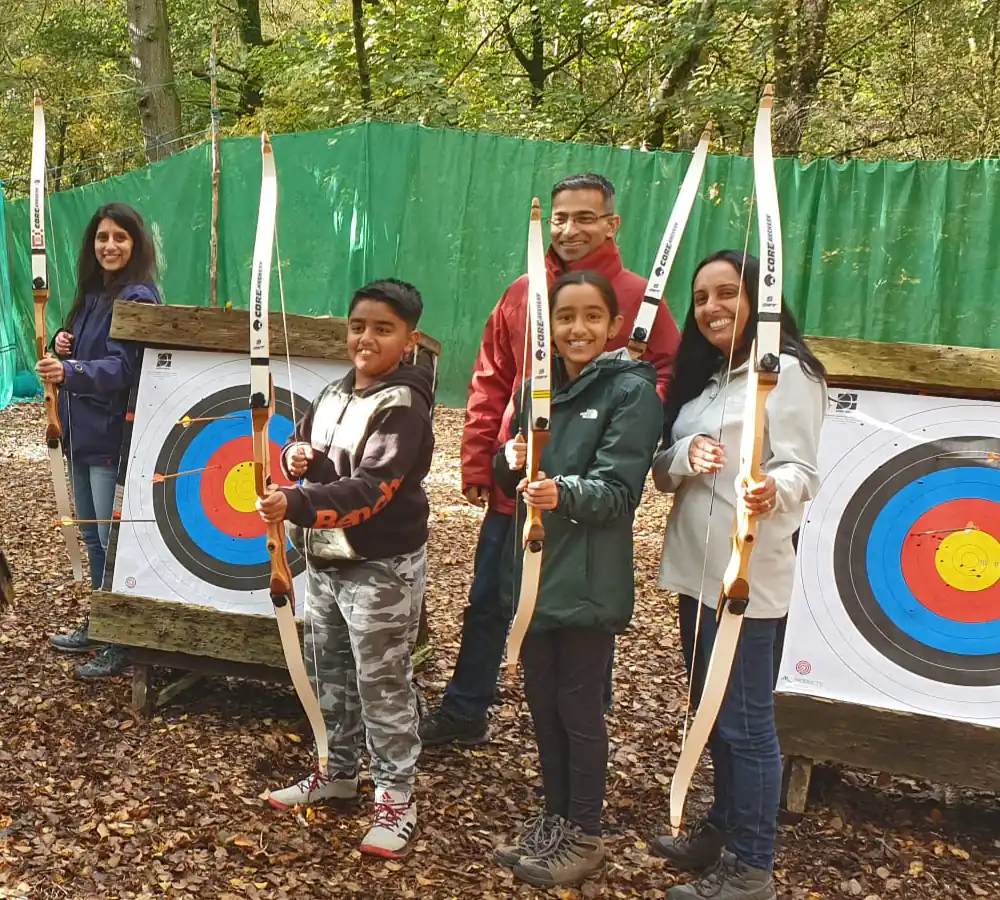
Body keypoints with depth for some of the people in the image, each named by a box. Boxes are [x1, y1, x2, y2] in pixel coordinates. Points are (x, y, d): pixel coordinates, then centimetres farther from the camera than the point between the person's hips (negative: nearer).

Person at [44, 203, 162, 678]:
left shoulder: (138, 297, -14)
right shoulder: (92, 292, 12)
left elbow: (122, 367, -23)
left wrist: (69, 372, -38)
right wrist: (62, 343, -3)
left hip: (113, 434, -9)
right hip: (82, 429, 9)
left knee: (114, 538, -3)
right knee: (92, 535, 17)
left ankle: (123, 642, 8)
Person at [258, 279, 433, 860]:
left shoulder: (403, 406, -18)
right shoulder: (334, 396, 9)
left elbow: (369, 490, -28)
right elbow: (303, 450, 19)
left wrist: (294, 504, -38)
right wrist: (294, 456, -6)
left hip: (383, 568, -8)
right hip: (325, 561, 8)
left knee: (384, 685, 1)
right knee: (329, 673, 19)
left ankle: (397, 798, 15)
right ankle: (338, 773, 37)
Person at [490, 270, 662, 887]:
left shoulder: (633, 391, -9)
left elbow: (618, 489, -16)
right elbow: (511, 480, 15)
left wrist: (564, 491, -35)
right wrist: (511, 460, -7)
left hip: (588, 581, -6)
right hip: (535, 570, 6)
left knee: (580, 709, 5)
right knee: (543, 702, 16)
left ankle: (584, 835, 23)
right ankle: (555, 818, 33)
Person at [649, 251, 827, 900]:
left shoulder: (786, 371, -10)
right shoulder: (704, 375, 14)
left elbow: (802, 469, -18)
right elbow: (663, 473, 10)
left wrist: (773, 489, -40)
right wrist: (685, 454, -13)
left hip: (749, 575, -8)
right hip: (698, 567, 8)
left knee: (744, 721, 1)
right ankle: (724, 829, 36)